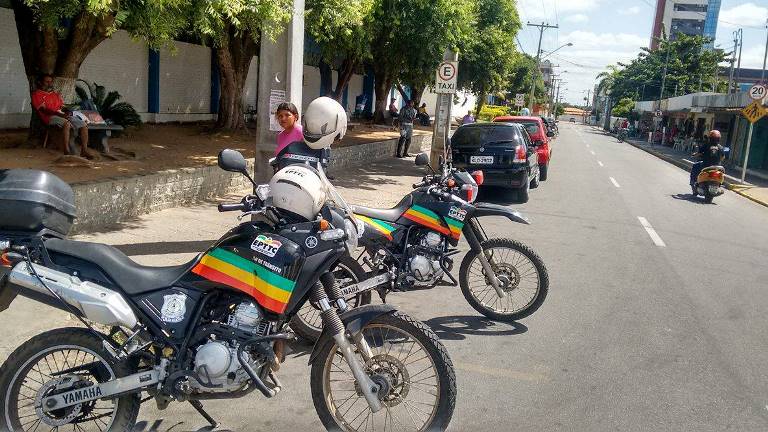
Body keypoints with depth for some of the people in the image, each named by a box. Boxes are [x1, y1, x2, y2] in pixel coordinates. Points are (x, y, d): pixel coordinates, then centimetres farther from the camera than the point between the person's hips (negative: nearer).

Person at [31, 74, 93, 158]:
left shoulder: (56, 93, 28)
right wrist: (60, 114, -20)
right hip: (50, 117, -7)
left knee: (84, 125, -15)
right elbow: (44, 109, -7)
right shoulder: (37, 94, 7)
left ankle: (84, 150, -16)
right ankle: (66, 151, -39)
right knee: (67, 123, -38)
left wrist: (67, 112, -5)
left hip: (63, 114, 7)